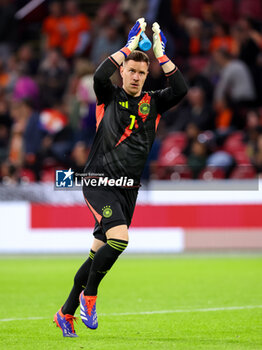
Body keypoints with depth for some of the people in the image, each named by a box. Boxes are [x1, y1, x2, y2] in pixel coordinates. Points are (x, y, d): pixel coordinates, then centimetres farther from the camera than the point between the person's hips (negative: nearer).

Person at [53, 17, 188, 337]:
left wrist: (160, 54, -7)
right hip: (99, 181, -4)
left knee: (98, 254, 8)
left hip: (128, 188, 4)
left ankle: (66, 313, 21)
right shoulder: (109, 97, 3)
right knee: (119, 238, -26)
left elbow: (180, 89, -6)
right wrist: (129, 46, -14)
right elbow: (100, 75, -19)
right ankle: (89, 296, -7)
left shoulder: (152, 103, 11)